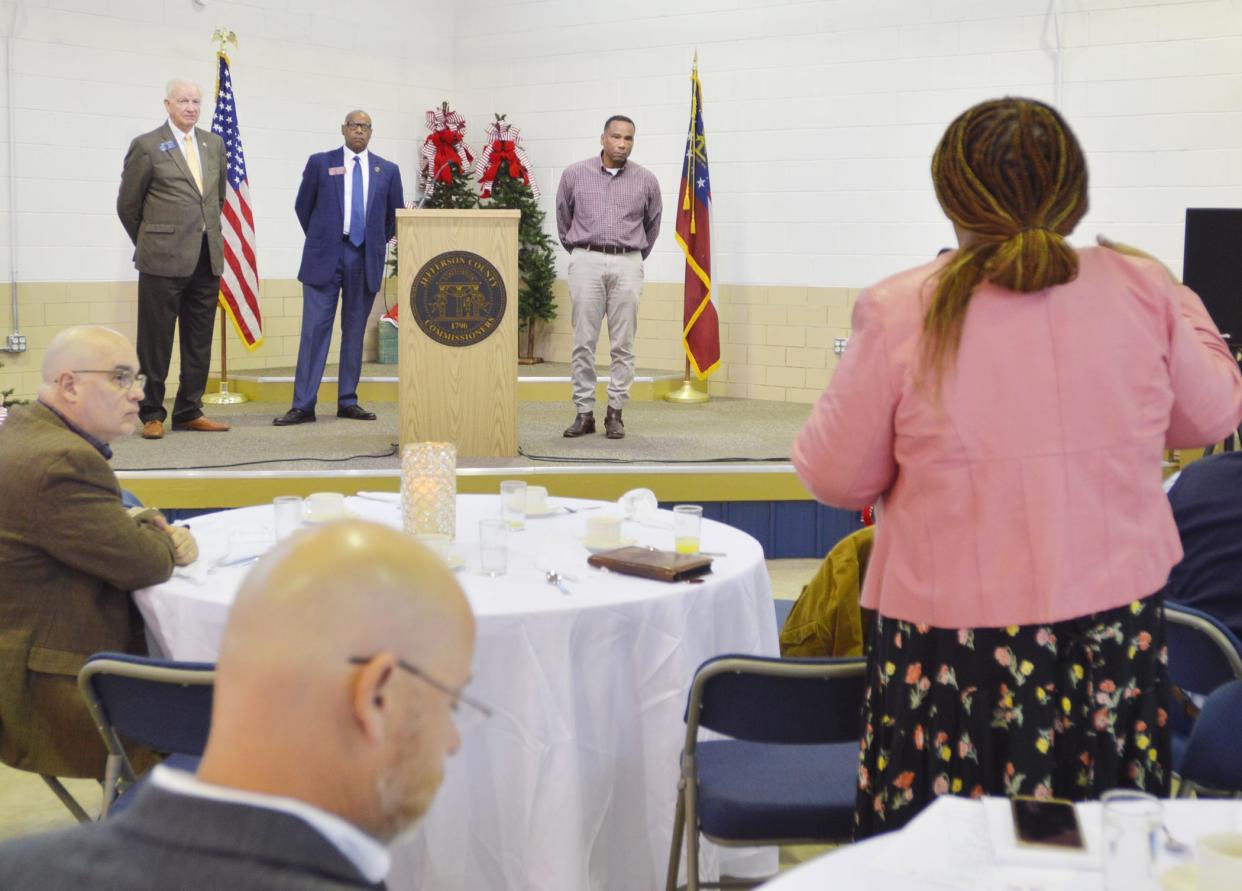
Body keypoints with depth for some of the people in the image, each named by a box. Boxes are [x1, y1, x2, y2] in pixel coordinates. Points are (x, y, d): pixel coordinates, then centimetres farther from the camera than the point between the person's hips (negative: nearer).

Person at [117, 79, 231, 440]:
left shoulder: (214, 144, 12)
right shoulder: (147, 146, -3)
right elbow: (128, 203, 3)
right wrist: (149, 244, 10)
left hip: (208, 257, 5)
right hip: (164, 259, -5)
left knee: (199, 341, 9)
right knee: (156, 340, 0)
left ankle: (189, 411, 17)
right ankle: (151, 415, 7)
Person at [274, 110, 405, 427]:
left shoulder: (388, 170, 7)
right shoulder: (320, 163, 3)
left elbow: (395, 214, 16)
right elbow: (303, 206, 11)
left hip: (365, 259, 2)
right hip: (324, 257, -2)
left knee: (355, 332, 6)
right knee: (314, 329, -5)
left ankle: (348, 402, 13)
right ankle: (303, 405, -4)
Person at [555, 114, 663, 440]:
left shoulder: (646, 180, 5)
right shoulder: (575, 174, 3)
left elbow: (652, 223, 18)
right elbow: (563, 217, 16)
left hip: (626, 265, 0)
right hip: (586, 262, 0)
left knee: (623, 345, 1)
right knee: (583, 342, -1)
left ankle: (615, 413, 7)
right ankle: (584, 412, 5)